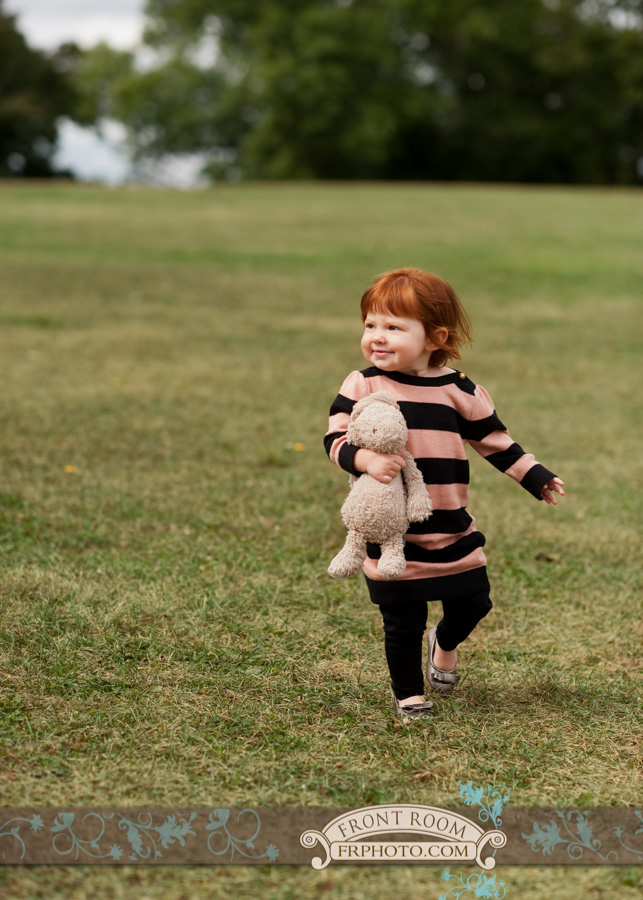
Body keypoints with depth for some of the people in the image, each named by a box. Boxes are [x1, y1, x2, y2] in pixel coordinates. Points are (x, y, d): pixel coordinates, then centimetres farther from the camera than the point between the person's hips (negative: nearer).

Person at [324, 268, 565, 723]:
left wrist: (537, 477, 5)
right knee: (403, 623, 3)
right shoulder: (362, 385, -6)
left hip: (453, 532, 2)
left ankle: (445, 644, 44)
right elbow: (336, 438, -11)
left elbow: (494, 439, 9)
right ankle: (409, 694, 25)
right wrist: (366, 459, -31)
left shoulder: (458, 390, -1)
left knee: (472, 603, 11)